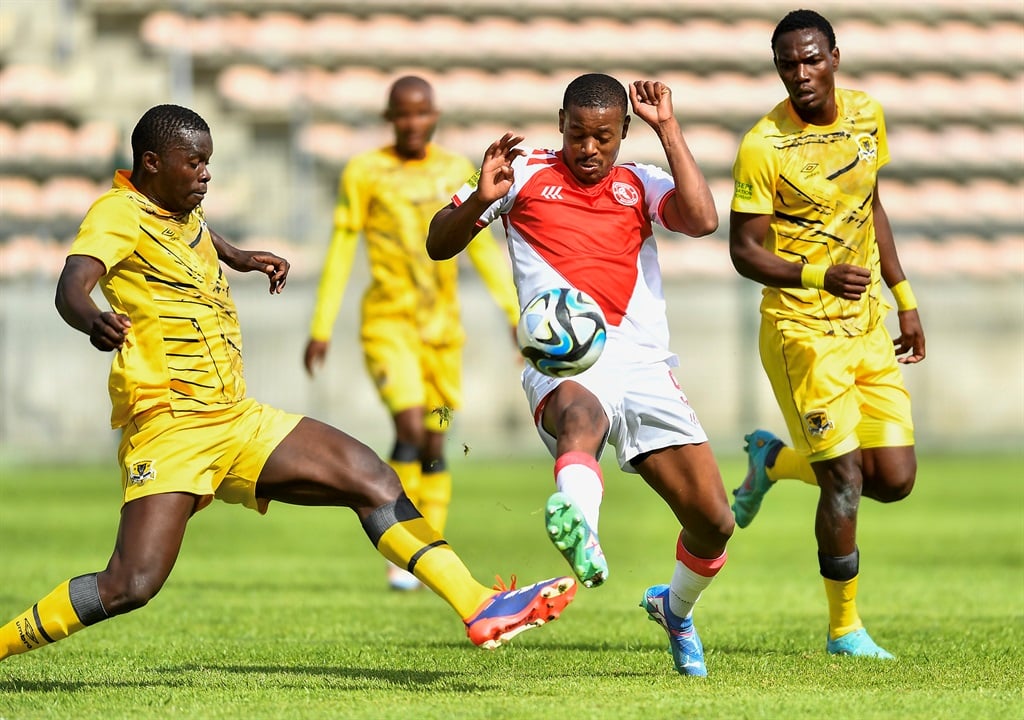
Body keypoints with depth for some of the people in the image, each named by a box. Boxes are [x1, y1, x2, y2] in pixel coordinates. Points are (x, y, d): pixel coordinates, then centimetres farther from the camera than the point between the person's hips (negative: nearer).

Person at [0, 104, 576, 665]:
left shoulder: (185, 211, 14)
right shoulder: (118, 213, -11)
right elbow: (72, 286, -32)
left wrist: (238, 258, 45)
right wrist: (93, 320, -52)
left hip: (238, 420, 9)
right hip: (168, 429, -9)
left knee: (372, 478, -1)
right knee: (132, 585, -23)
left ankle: (481, 610, 0)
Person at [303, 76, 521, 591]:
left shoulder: (457, 171, 6)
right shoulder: (364, 173, -3)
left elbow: (482, 248, 12)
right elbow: (341, 250, -1)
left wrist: (517, 314, 6)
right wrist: (320, 329, -2)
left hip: (443, 326, 3)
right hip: (388, 322, -3)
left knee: (435, 443, 4)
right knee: (410, 430, -19)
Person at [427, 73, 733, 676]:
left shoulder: (642, 185, 18)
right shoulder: (524, 173, 15)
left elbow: (702, 219, -3)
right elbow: (439, 245, 13)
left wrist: (668, 128, 0)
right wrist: (480, 199, -7)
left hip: (643, 362, 3)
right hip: (561, 363, -3)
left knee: (714, 522, -1)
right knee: (581, 412, -42)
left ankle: (676, 608, 32)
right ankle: (582, 535, -74)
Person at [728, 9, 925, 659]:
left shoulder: (867, 116, 4)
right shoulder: (763, 147, -15)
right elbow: (745, 251, -13)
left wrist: (905, 299, 15)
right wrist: (821, 277, -28)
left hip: (868, 320, 6)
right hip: (803, 329, -6)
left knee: (895, 478, 1)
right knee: (845, 479, -9)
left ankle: (774, 460, 28)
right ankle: (845, 627, 9)